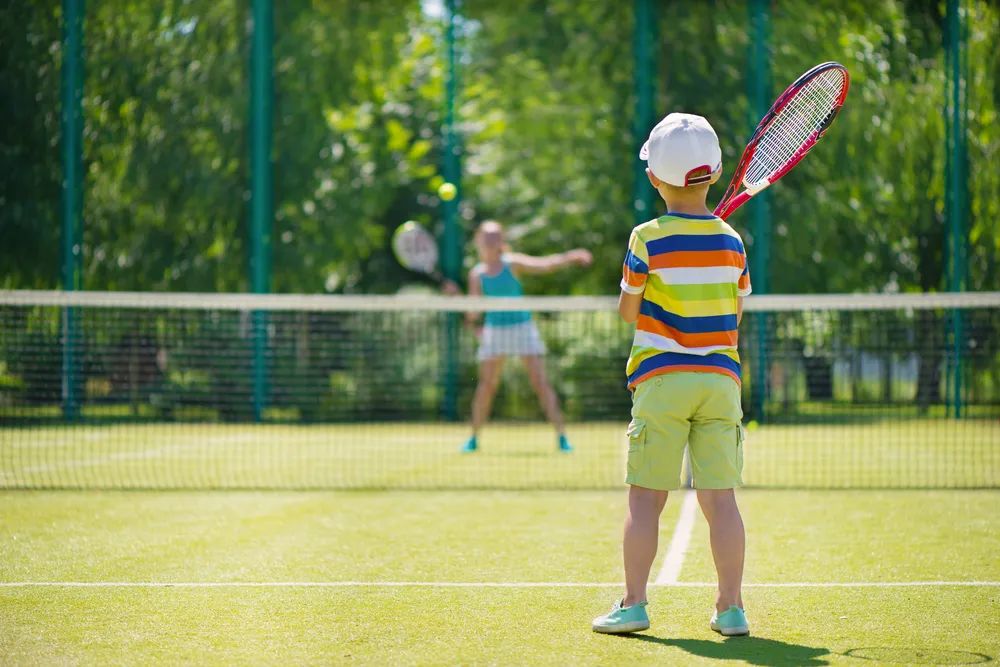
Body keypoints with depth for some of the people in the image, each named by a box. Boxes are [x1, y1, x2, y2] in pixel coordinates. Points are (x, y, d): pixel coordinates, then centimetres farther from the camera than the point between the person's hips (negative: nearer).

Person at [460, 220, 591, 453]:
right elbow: (473, 310, 5)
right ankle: (474, 438, 15)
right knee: (486, 385, 2)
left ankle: (561, 436, -8)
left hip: (522, 327, -2)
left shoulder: (513, 263, -5)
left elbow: (544, 264, -18)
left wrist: (569, 258, -34)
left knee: (540, 382, -9)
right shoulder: (477, 274, 2)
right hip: (494, 329, 2)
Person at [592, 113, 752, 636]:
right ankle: (731, 607, 3)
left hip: (662, 378, -3)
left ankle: (633, 604, 3)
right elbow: (736, 313, 12)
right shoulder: (731, 242, 3)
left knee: (645, 497, 3)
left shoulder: (648, 240, -6)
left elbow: (627, 311, 2)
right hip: (720, 378, 3)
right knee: (720, 497, 3)